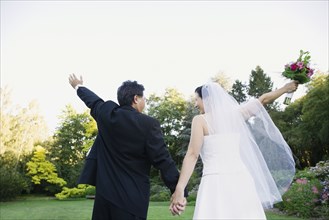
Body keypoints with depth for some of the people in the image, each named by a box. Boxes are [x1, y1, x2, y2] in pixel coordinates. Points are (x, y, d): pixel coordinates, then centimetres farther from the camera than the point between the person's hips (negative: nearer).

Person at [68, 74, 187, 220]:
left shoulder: (107, 114, 1)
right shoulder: (149, 124, -14)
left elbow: (92, 101, 22)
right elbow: (163, 160, -15)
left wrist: (78, 86, 44)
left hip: (105, 190, 5)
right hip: (132, 195, -5)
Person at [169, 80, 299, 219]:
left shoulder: (200, 120, -1)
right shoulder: (235, 113, 12)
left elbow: (192, 155, -8)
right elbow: (263, 99, 22)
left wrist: (179, 189, -11)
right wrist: (285, 88, 38)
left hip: (216, 183, -5)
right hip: (241, 180, 6)